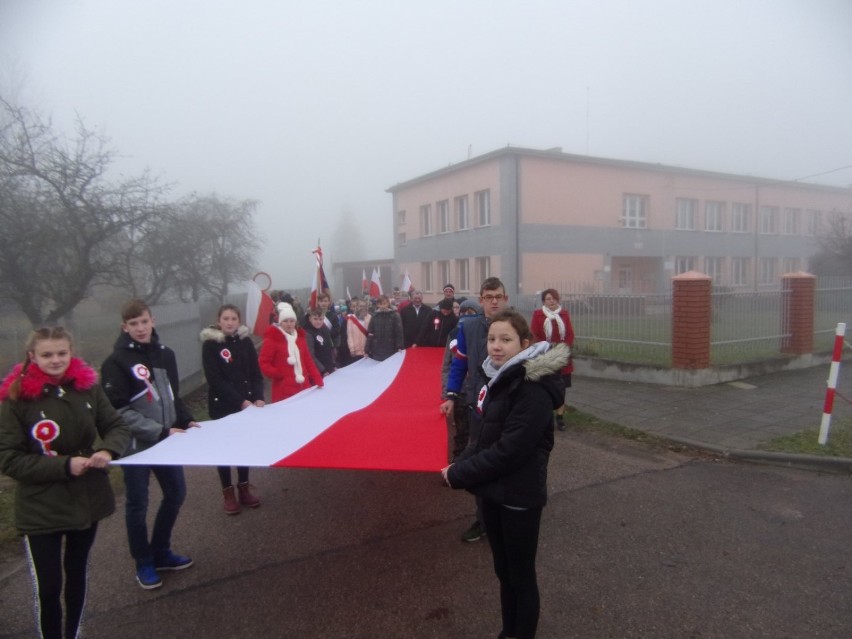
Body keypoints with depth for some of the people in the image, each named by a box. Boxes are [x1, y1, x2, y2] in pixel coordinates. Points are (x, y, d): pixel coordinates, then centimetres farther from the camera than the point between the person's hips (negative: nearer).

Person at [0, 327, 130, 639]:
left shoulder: (87, 387, -7)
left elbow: (118, 426, 3)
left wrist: (108, 450, -18)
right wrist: (64, 465, -23)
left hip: (88, 500, 4)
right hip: (41, 509, -3)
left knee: (78, 574, 22)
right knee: (47, 587, 4)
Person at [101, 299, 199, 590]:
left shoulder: (165, 354, 5)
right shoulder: (116, 361, -12)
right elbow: (120, 411, -16)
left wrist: (187, 421, -1)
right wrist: (160, 431, -21)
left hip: (166, 440, 6)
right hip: (135, 444, -6)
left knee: (176, 493, 14)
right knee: (137, 504, 7)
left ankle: (160, 552, 34)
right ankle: (144, 563, 26)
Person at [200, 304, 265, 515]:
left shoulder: (245, 341, 3)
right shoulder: (210, 345, -9)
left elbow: (256, 374, 3)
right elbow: (215, 380, -15)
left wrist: (258, 398, -14)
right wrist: (241, 401, -21)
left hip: (248, 402, 4)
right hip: (222, 405, -3)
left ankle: (244, 487, 25)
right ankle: (228, 492, 17)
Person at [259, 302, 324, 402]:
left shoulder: (300, 336, 15)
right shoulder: (272, 339, -3)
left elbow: (308, 360, 16)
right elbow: (263, 363, -5)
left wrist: (318, 380, 7)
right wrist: (279, 374, -18)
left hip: (304, 387, 6)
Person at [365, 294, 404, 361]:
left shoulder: (394, 315, -1)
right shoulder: (374, 316, 5)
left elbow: (399, 332, -4)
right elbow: (370, 334, 6)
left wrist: (399, 347, -15)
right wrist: (367, 350, 2)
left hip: (391, 351, -2)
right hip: (377, 351, 2)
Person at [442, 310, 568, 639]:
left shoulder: (533, 389, -22)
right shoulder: (501, 378, 6)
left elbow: (508, 450, -25)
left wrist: (458, 474, -16)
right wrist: (458, 465, -3)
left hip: (519, 497, -8)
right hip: (493, 492, 8)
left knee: (521, 575, 10)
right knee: (503, 571, 22)